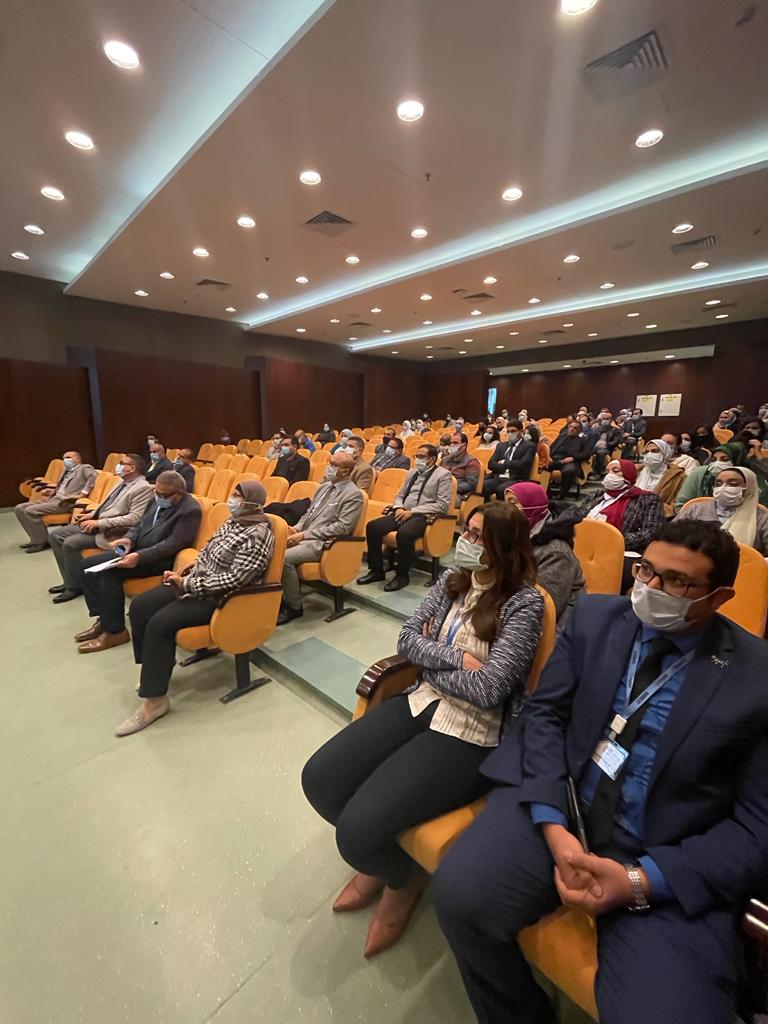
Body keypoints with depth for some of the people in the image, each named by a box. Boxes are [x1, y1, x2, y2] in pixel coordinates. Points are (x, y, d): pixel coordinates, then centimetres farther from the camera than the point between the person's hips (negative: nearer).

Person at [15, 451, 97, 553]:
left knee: (30, 511, -22)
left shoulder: (84, 468, -2)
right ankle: (36, 539, 6)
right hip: (54, 499, 10)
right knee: (20, 508, 3)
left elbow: (93, 476, -22)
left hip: (66, 502, -10)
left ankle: (43, 542, -9)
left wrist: (83, 493, -26)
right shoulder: (66, 471, 26)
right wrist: (51, 491, 14)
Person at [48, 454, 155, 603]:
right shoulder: (122, 481, 14)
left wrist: (100, 523, -23)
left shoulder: (143, 488, -17)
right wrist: (92, 514, 7)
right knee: (54, 534, 5)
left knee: (70, 543, -23)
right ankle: (69, 581, 13)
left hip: (110, 531, -10)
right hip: (96, 523, 10)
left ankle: (75, 586, -1)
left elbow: (134, 518, -25)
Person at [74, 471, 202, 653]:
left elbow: (172, 544, -23)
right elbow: (140, 524, 18)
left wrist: (139, 556, -29)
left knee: (108, 572, -26)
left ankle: (115, 631, -12)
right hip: (135, 549, 10)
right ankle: (102, 617, 9)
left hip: (158, 559, -9)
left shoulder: (190, 510, -17)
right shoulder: (159, 501, 10)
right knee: (86, 565, 1)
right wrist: (128, 538, -4)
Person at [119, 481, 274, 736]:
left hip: (220, 597, -9)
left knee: (160, 623, -21)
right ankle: (156, 668, 18)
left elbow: (235, 579, -27)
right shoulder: (233, 520, 7)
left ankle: (154, 699, -6)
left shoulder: (257, 536, -22)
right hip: (196, 583, 10)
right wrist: (187, 571, 4)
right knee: (139, 606, 1)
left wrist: (190, 584, -21)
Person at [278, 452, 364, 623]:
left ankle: (294, 607, -5)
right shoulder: (324, 486, 16)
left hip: (323, 542, -8)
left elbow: (342, 527, -18)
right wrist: (297, 528, 1)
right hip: (304, 536, 8)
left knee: (284, 558, -26)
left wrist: (305, 534, -18)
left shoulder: (353, 494, -10)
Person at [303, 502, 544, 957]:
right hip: (421, 704, 7)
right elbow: (407, 639, 2)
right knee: (319, 778, -4)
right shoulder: (453, 580, 4)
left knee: (358, 830, -18)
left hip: (473, 735, -6)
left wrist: (431, 659, -7)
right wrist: (456, 658, -13)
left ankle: (402, 875, 20)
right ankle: (381, 853, 25)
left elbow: (487, 689, -21)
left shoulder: (524, 603, -15)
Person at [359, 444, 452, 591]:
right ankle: (377, 570, -2)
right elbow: (400, 495, 22)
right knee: (372, 526, -15)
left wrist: (412, 511, -16)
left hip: (423, 516, -6)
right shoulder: (412, 472, 19)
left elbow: (442, 505, -12)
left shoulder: (443, 474, -2)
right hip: (403, 513, 7)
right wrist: (399, 508, -3)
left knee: (404, 533, -37)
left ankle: (402, 575, -15)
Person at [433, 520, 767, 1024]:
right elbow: (544, 713, 0)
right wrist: (553, 825, -13)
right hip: (556, 804, 2)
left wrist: (643, 880, -15)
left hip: (670, 869, -1)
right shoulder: (596, 615, 1)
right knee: (460, 893, -18)